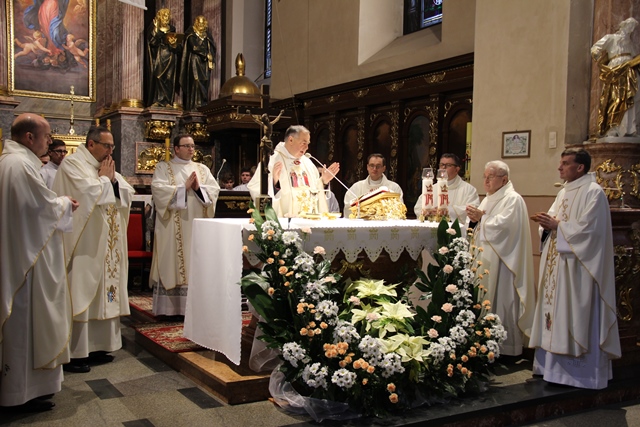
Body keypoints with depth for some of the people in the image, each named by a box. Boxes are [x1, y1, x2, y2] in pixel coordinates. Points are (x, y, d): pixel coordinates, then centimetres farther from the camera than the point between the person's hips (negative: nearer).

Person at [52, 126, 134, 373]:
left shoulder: (106, 167, 16)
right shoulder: (72, 165, -8)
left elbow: (127, 195, 11)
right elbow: (91, 195, -21)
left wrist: (113, 179, -4)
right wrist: (104, 178, -6)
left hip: (107, 244, 8)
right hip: (84, 244, -8)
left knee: (103, 291, 9)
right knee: (80, 294, -5)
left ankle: (96, 346, 18)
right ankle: (74, 353, 1)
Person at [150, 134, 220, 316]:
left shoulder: (203, 169, 17)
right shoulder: (163, 167, 5)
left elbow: (215, 190, 5)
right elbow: (158, 189, -11)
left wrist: (198, 188, -13)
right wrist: (184, 187, -14)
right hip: (173, 228, -3)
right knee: (172, 263, -5)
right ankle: (172, 307, -1)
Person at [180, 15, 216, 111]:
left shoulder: (207, 35, 15)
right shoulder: (191, 34, 0)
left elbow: (212, 49, 11)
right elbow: (194, 47, -12)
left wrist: (211, 60, -3)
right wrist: (206, 54, -12)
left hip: (205, 63, 5)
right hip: (195, 62, -5)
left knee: (204, 84, -1)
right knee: (195, 82, -12)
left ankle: (203, 104, 0)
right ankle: (193, 104, -12)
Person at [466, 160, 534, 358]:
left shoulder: (513, 200, -10)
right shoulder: (488, 199, 18)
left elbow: (503, 225, -23)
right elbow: (481, 228, 19)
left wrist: (481, 217, -12)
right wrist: (475, 218, -2)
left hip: (501, 260, -9)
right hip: (485, 257, 9)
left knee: (500, 299, -6)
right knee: (484, 299, 8)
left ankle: (506, 346, 3)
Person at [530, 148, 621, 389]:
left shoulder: (593, 193, -10)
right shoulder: (565, 192, 16)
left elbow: (588, 228, -19)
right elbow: (555, 221, 18)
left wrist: (556, 226, -15)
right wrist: (547, 224, -3)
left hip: (578, 268, -9)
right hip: (557, 263, 9)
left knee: (578, 318, -5)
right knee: (556, 313, 10)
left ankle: (581, 370, 2)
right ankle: (554, 364, 17)